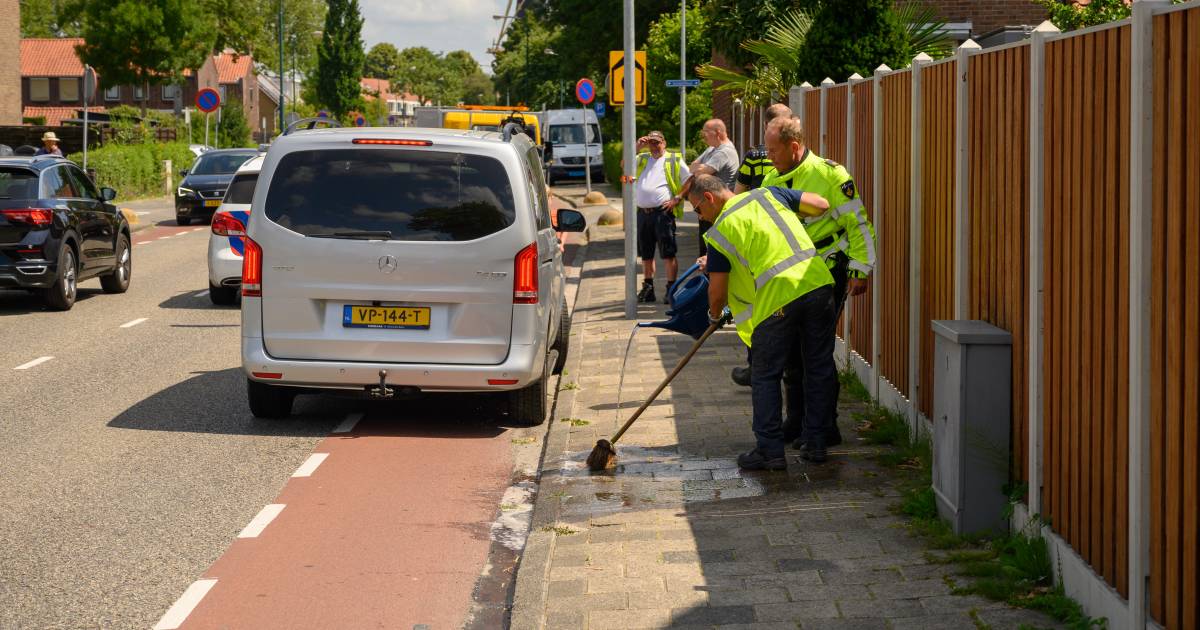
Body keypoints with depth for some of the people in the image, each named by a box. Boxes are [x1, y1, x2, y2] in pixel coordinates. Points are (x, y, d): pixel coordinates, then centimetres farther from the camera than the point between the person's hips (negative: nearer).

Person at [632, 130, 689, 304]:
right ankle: (647, 289, 21)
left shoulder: (674, 160, 5)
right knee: (646, 254, 12)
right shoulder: (642, 159, 19)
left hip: (663, 212, -5)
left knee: (668, 253, -7)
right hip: (642, 213, 5)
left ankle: (671, 289, -4)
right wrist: (637, 147, 3)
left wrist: (677, 199, -9)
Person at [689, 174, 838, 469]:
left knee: (766, 377, 8)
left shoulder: (720, 230, 2)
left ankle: (770, 450, 7)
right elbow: (821, 204, 15)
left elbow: (717, 291, 4)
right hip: (818, 281, 5)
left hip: (778, 296, -5)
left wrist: (715, 315, 26)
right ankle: (816, 444, 18)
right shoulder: (767, 195, 14)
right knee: (819, 369, 14)